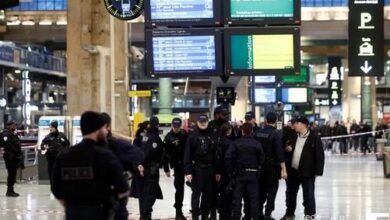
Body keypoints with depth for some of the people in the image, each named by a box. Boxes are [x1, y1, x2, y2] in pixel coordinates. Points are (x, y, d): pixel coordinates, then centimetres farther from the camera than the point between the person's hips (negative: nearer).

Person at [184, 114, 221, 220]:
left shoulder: (211, 136, 10)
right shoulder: (192, 136, -2)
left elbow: (215, 154, 12)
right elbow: (187, 155, -7)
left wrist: (217, 171, 10)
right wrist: (188, 171, -13)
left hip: (209, 169, 4)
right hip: (197, 169, -4)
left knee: (208, 193, 7)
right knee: (196, 193, -1)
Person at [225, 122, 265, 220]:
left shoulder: (236, 143, -8)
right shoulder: (257, 144, -5)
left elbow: (228, 158, -15)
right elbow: (261, 159, -6)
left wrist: (231, 171, -4)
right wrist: (257, 169, 7)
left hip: (239, 173, 0)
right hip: (253, 174, 1)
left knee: (237, 197, 5)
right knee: (253, 197, 7)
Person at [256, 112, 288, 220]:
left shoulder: (258, 133, 0)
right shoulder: (277, 134, -13)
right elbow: (280, 153, -19)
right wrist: (283, 169, -18)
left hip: (259, 166, 5)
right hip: (272, 166, -5)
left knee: (261, 190, 16)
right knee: (272, 191, 4)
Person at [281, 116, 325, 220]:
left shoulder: (314, 138, -9)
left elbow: (319, 155, -10)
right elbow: (288, 151, 22)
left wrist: (317, 171, -15)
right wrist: (288, 149, -3)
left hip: (307, 172, -6)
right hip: (292, 171, 6)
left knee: (308, 195, 2)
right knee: (290, 193, 15)